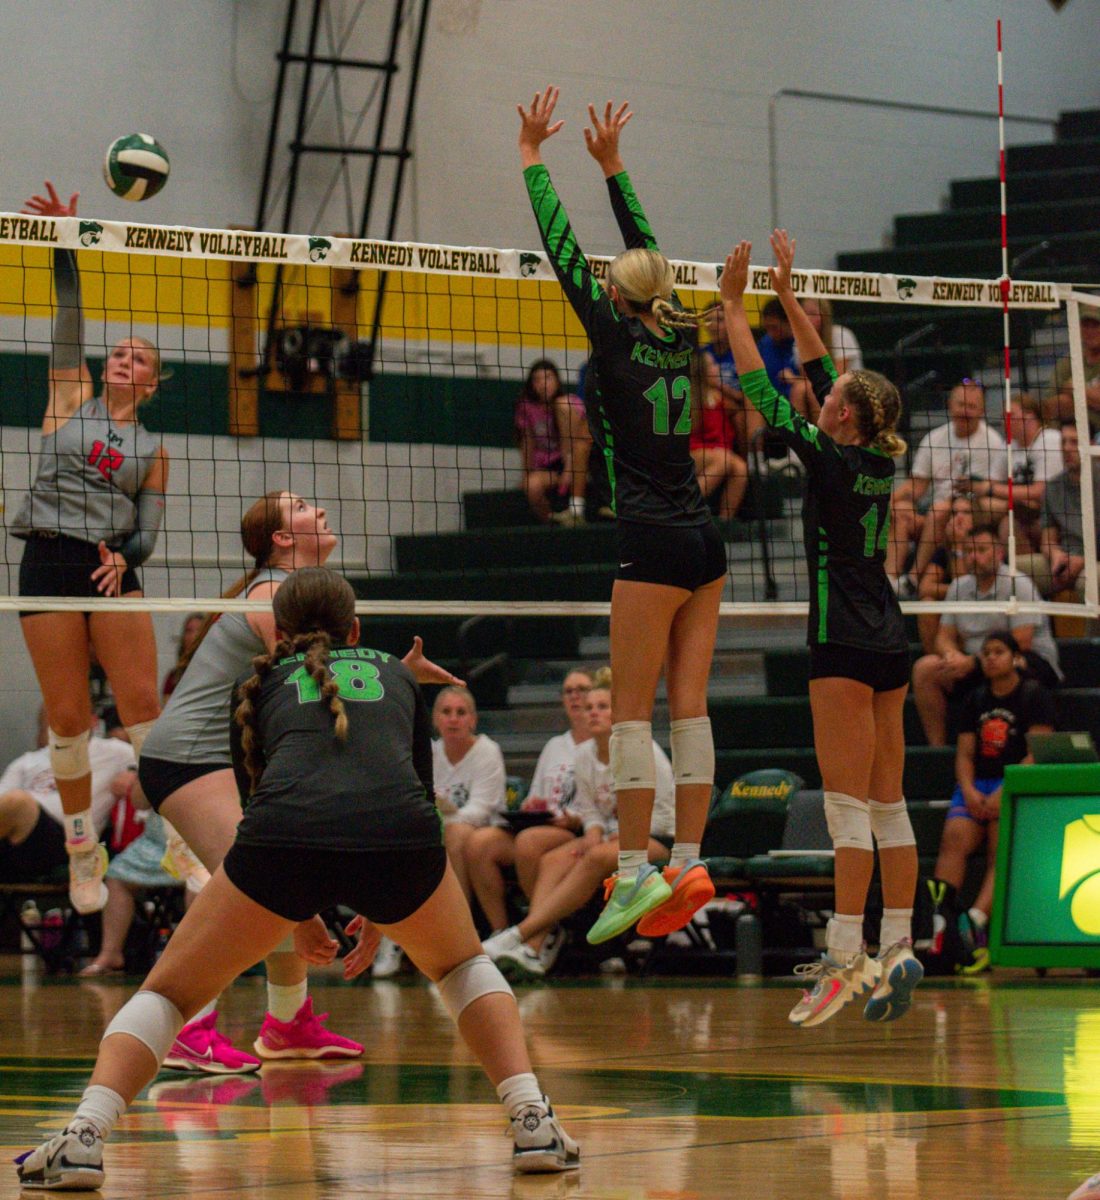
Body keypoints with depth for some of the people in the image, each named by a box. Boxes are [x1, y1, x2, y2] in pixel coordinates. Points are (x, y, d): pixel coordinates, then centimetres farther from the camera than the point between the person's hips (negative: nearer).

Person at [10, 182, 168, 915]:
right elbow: (69, 317, 3)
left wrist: (126, 555, -11)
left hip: (113, 570, 1)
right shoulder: (71, 400, 12)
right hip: (49, 561, -1)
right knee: (68, 716, -1)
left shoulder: (152, 448, 13)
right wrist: (64, 244, -6)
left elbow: (150, 529, 11)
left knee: (143, 703, -9)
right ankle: (83, 852, 8)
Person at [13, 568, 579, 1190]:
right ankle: (533, 1120, 13)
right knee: (464, 966, 32)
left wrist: (296, 917, 46)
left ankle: (85, 1136, -6)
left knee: (168, 992, 17)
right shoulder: (396, 673, 34)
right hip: (402, 837, 1)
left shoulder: (258, 685, 31)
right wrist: (382, 911, 44)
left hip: (282, 837, -1)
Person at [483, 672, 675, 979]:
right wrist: (594, 835, -12)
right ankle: (534, 949, -41)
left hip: (654, 838, -6)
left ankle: (519, 934, -43)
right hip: (611, 835, 6)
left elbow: (663, 812, -10)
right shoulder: (585, 755, 9)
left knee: (597, 859, -36)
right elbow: (590, 810, 12)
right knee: (552, 859, -23)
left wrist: (619, 838, -17)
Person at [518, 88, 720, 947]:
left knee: (632, 709, -6)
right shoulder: (680, 339, 10)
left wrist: (532, 157, 6)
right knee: (688, 706, 4)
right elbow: (649, 253, 23)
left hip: (654, 544, -7)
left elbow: (563, 253, -2)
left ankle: (635, 868, -10)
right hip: (703, 541, 7)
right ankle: (688, 866, 0)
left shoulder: (616, 339, -6)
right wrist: (612, 165, 30)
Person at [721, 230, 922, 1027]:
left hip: (846, 646, -8)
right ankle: (899, 951, 7)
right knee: (888, 804, 7)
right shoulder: (879, 459, 8)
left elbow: (762, 392, -8)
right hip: (890, 642, 8)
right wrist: (787, 292, 24)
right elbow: (821, 369, 19)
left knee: (849, 805, -10)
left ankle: (847, 955, -13)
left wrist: (736, 304, 0)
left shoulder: (831, 460, -11)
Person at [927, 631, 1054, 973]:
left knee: (1002, 846, -31)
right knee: (954, 836, -27)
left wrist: (1004, 792, -17)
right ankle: (941, 916, -50)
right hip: (977, 786, 4)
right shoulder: (976, 700, 22)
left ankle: (977, 922, -52)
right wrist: (969, 790, -7)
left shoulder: (1035, 695, 6)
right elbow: (964, 753, 15)